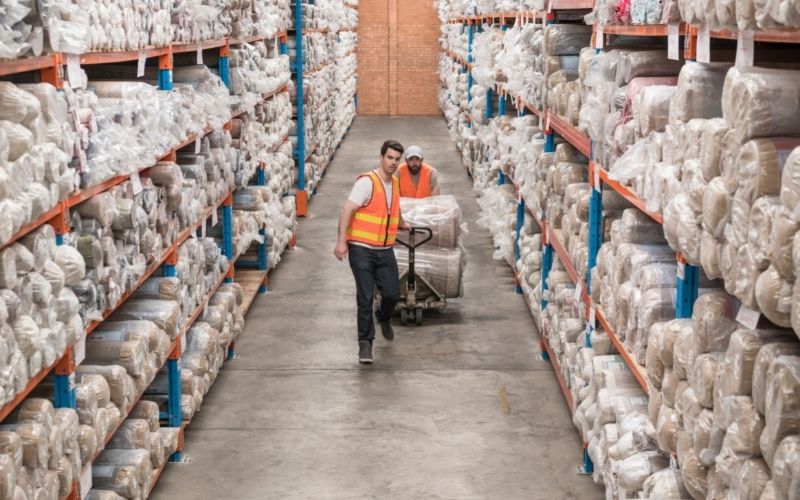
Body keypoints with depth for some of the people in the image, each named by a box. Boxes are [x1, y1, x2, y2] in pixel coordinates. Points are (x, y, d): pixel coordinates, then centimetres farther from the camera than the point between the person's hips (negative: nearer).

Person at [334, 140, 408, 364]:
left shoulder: (395, 183, 11)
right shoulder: (367, 182, -12)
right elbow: (347, 210, -18)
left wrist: (403, 225, 49)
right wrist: (341, 241, -24)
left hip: (385, 250, 6)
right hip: (362, 249, -6)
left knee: (392, 294, 1)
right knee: (365, 297, -5)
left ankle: (384, 318, 34)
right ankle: (365, 342, 7)